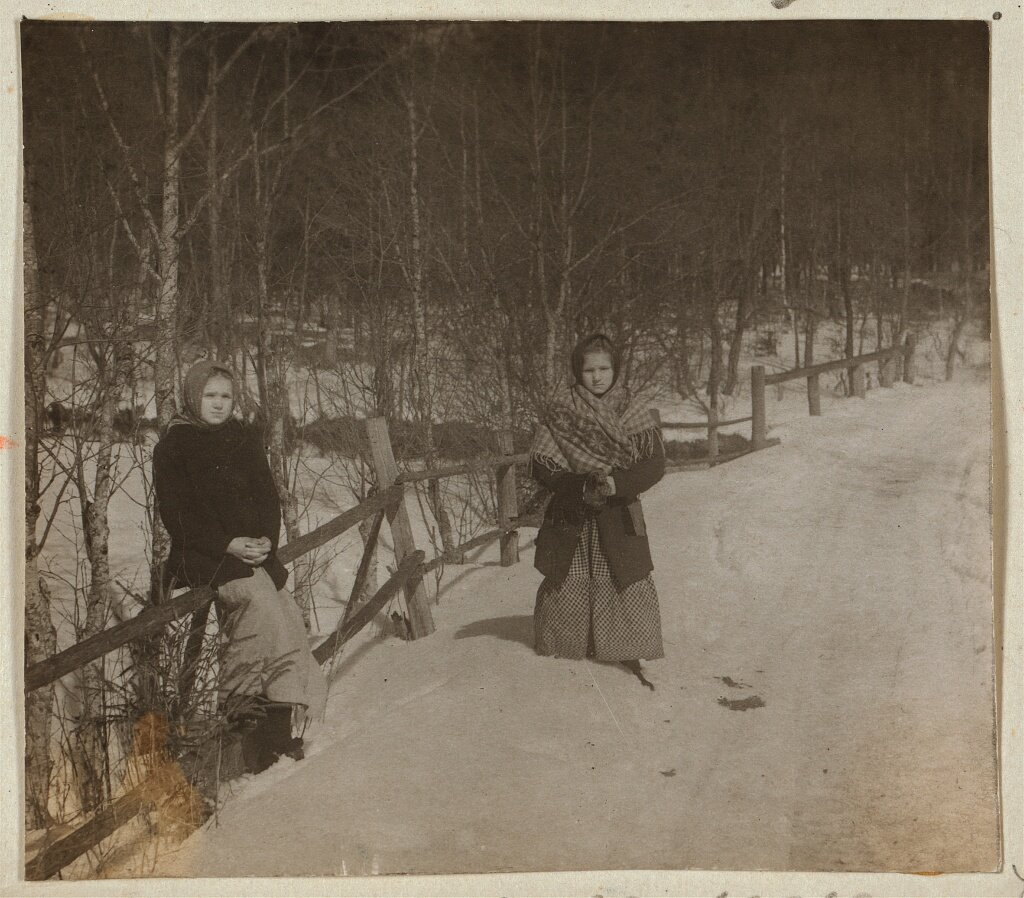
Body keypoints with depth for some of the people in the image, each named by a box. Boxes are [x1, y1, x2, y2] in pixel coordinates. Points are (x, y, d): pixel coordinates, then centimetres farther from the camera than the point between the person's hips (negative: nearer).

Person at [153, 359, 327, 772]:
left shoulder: (245, 438, 18)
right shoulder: (172, 447, 4)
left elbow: (268, 496, 16)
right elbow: (176, 514, -3)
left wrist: (266, 540, -4)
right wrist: (227, 546, -15)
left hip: (254, 548, 5)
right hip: (202, 555, -4)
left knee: (282, 613, -21)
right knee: (258, 599, -30)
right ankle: (259, 719, -29)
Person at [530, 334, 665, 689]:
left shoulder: (633, 415, 1)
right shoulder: (559, 413, -1)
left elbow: (654, 464, -4)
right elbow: (541, 464, -5)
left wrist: (616, 483, -20)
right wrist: (582, 487, -18)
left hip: (619, 515, 0)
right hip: (569, 514, 0)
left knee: (630, 582, -5)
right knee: (564, 585, 5)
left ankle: (633, 656, 8)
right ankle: (554, 649, 26)